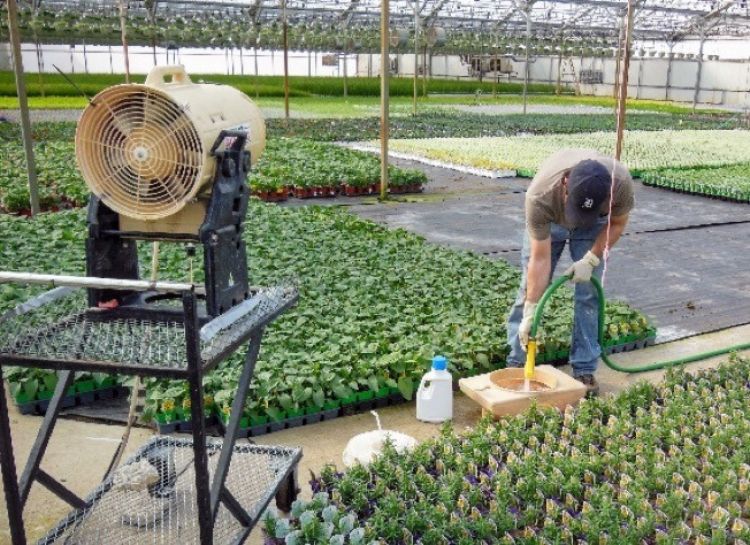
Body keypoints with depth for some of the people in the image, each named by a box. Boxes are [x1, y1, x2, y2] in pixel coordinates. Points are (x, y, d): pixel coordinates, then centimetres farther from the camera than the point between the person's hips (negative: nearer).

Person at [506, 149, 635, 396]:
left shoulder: (620, 182, -37)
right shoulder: (539, 197, -42)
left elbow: (617, 223, -14)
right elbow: (540, 260, -34)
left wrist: (590, 259, -22)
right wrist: (530, 312, -33)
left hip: (594, 224, 1)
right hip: (548, 220, -1)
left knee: (588, 293, -6)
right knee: (531, 286, -4)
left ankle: (584, 370, 4)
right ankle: (516, 362, 8)